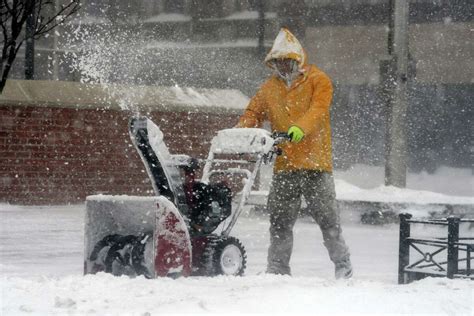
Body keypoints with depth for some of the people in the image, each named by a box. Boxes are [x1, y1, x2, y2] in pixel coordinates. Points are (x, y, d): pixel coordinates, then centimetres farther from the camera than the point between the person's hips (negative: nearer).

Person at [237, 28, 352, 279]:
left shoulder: (318, 80, -1)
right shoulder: (269, 87, 16)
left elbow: (318, 109, -17)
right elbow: (254, 112, 14)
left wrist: (301, 128, -35)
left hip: (314, 162, -4)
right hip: (284, 165, 4)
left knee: (326, 216, 0)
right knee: (279, 220, 4)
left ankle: (342, 264, 12)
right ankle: (277, 269, 12)